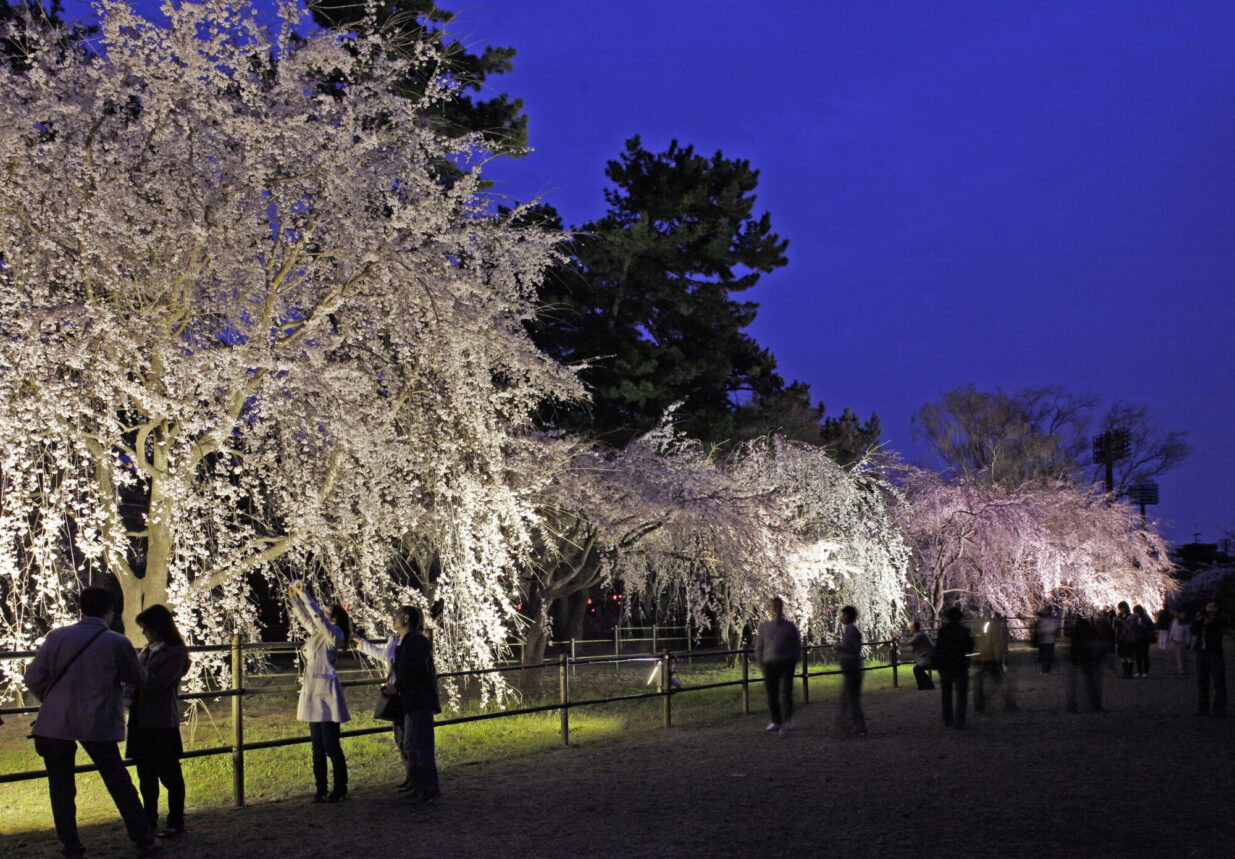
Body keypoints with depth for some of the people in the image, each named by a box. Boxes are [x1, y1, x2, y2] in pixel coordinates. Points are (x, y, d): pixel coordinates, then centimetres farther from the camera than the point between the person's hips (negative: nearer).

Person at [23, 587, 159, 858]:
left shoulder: (56, 637, -2)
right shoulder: (117, 643, -7)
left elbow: (33, 678, 1)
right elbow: (138, 678, 7)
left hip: (55, 723, 1)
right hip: (98, 724, -1)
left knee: (61, 787, 12)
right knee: (120, 785, 10)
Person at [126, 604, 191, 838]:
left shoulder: (175, 652, -11)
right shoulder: (149, 650, 13)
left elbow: (157, 683, -20)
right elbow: (138, 681, 19)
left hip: (162, 723, -8)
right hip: (142, 721, 8)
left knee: (169, 775, 1)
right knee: (146, 775, 15)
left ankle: (175, 822, 10)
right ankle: (150, 820, 26)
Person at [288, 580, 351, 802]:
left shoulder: (335, 633, -7)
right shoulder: (318, 632, 15)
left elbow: (317, 616, -20)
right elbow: (304, 617, 29)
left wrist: (303, 594, -14)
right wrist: (294, 598, 18)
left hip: (326, 695, -9)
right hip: (313, 694, 9)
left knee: (331, 745, -5)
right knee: (317, 746, 11)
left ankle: (340, 790, 2)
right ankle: (320, 790, 17)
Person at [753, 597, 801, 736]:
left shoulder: (789, 626, 5)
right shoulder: (763, 626, 7)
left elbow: (797, 647, 10)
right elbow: (758, 648, 11)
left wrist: (793, 663, 0)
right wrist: (762, 665, 3)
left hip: (786, 665, -2)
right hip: (769, 664, 2)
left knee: (785, 693, -12)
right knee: (771, 695, 6)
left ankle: (786, 721, -15)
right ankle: (776, 721, 20)